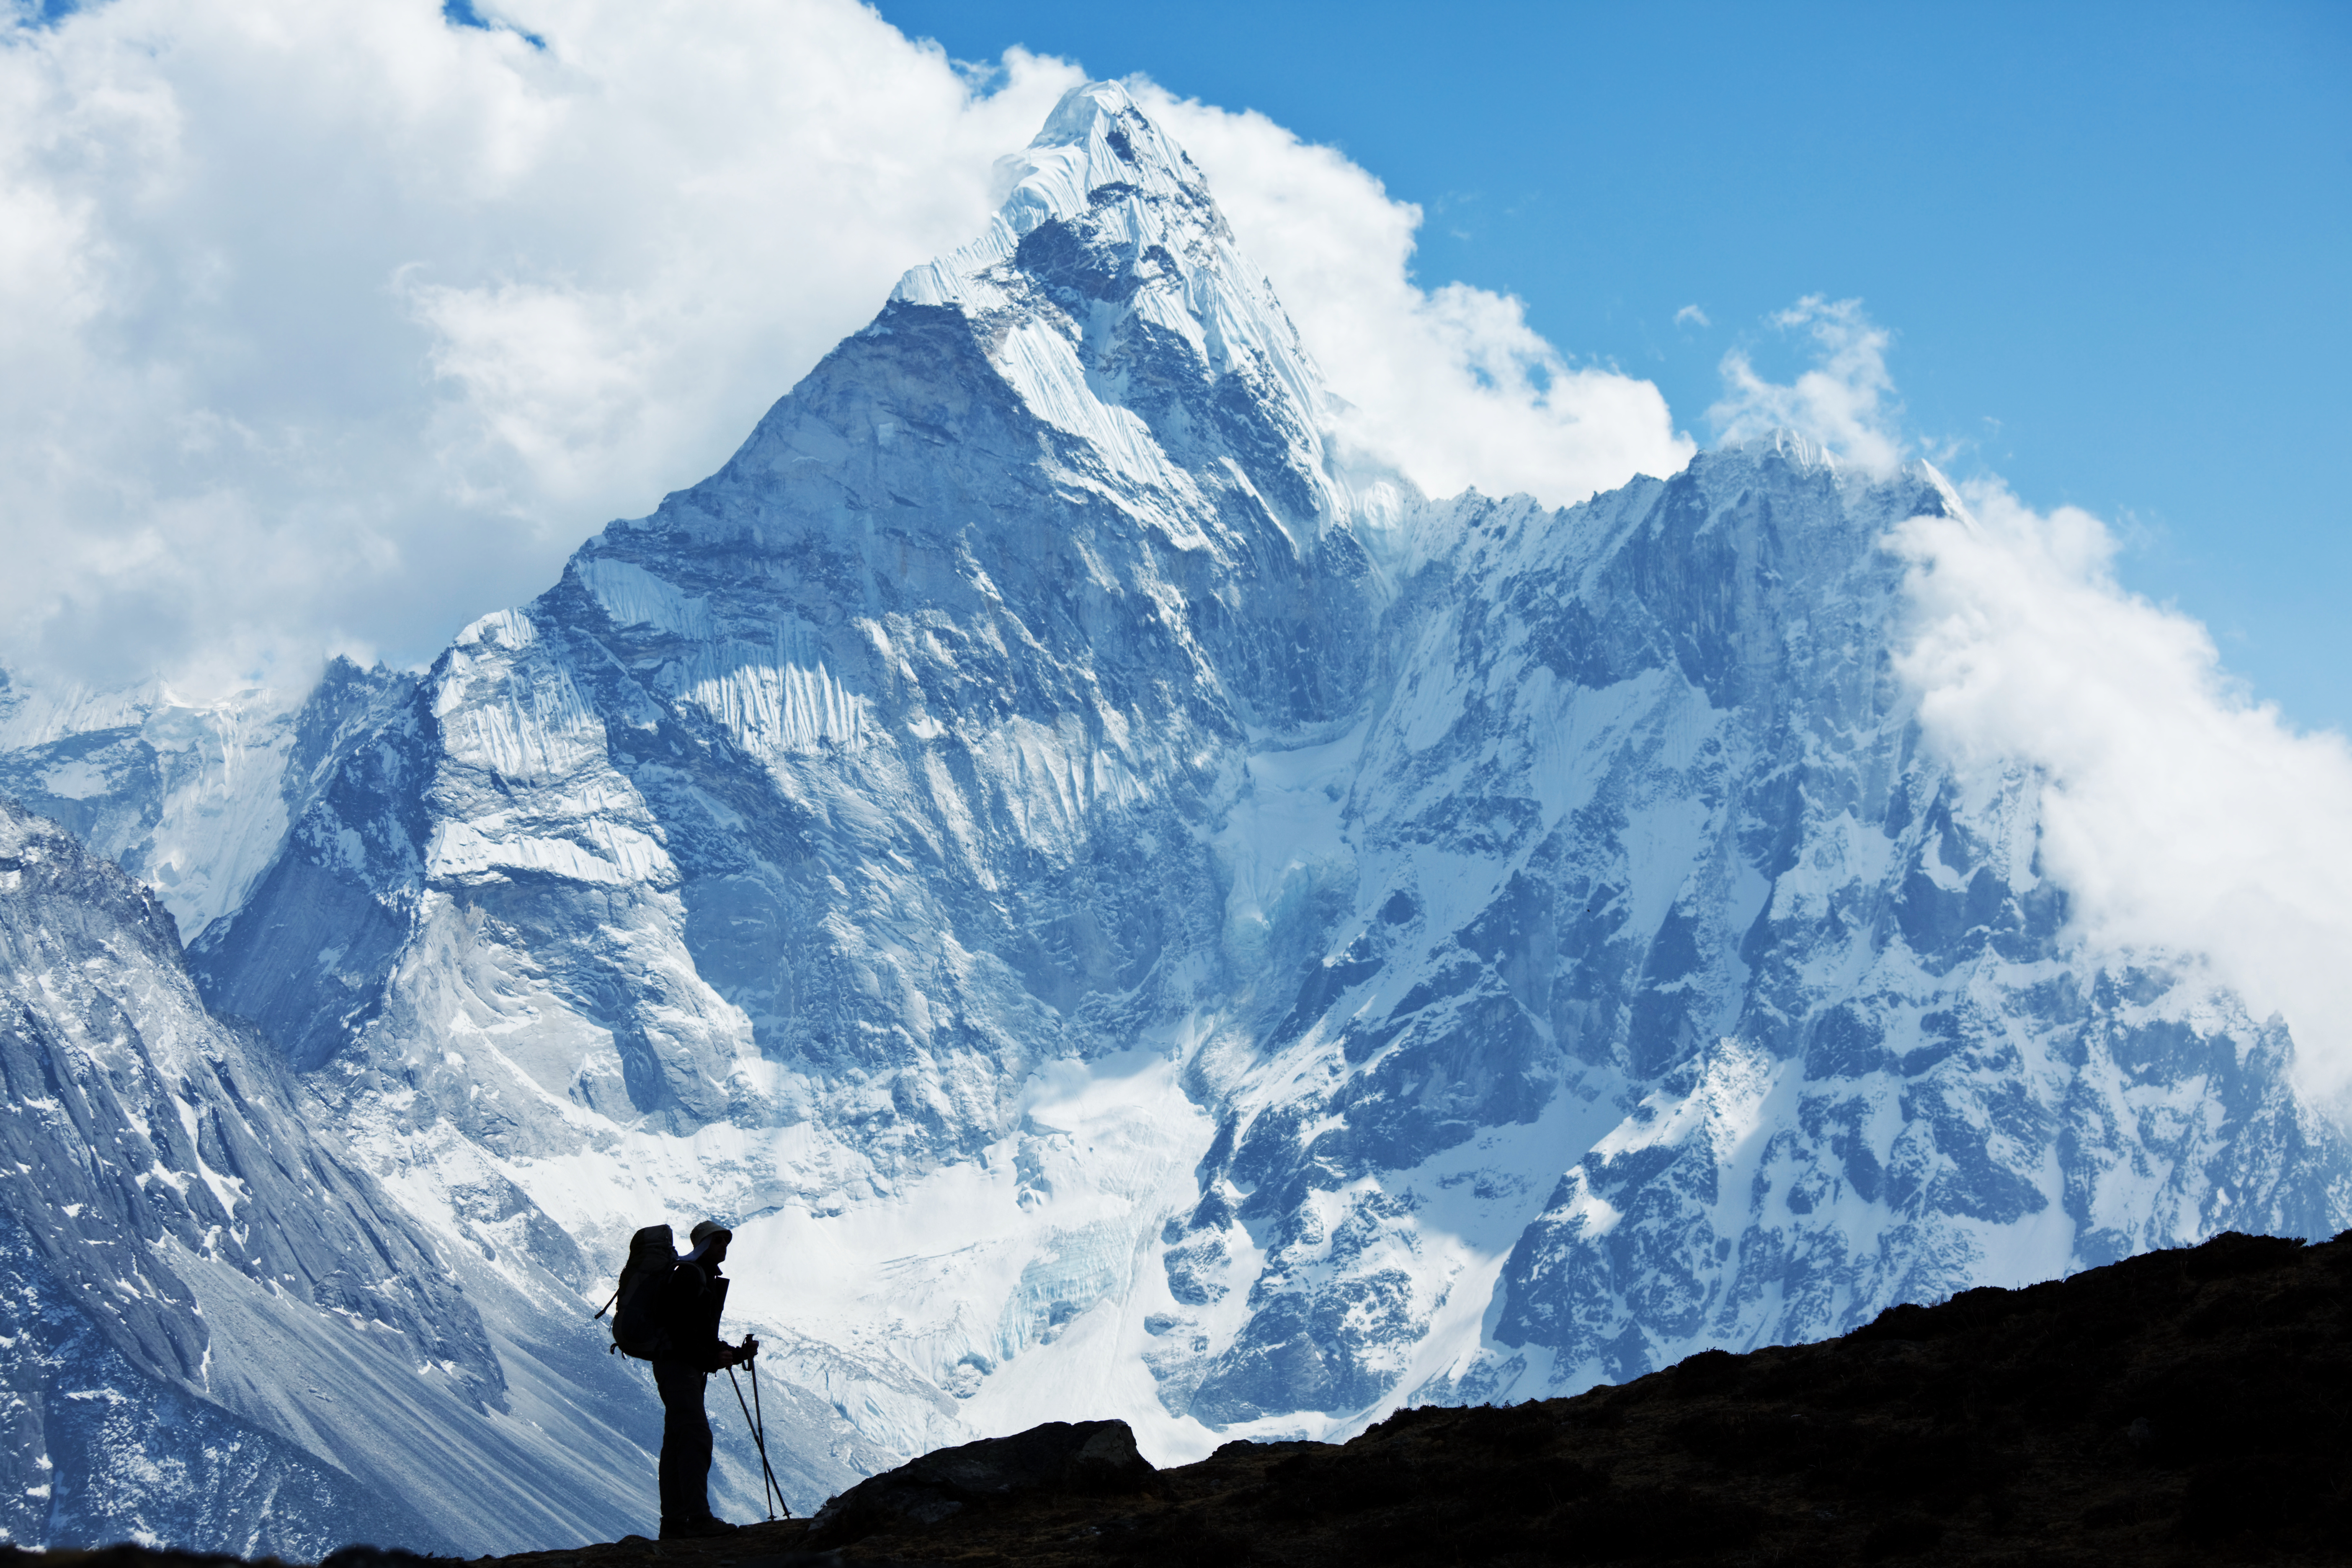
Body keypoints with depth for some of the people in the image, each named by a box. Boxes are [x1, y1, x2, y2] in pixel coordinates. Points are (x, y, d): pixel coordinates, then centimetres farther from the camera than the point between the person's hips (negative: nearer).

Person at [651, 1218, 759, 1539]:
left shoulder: (708, 1280, 24)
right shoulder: (688, 1275, -8)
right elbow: (679, 1329, -18)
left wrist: (736, 1353, 9)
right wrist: (712, 1359, -20)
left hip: (690, 1368, 11)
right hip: (678, 1365, -11)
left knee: (677, 1443, 8)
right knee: (696, 1437, -18)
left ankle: (674, 1523, 9)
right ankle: (699, 1517, -25)